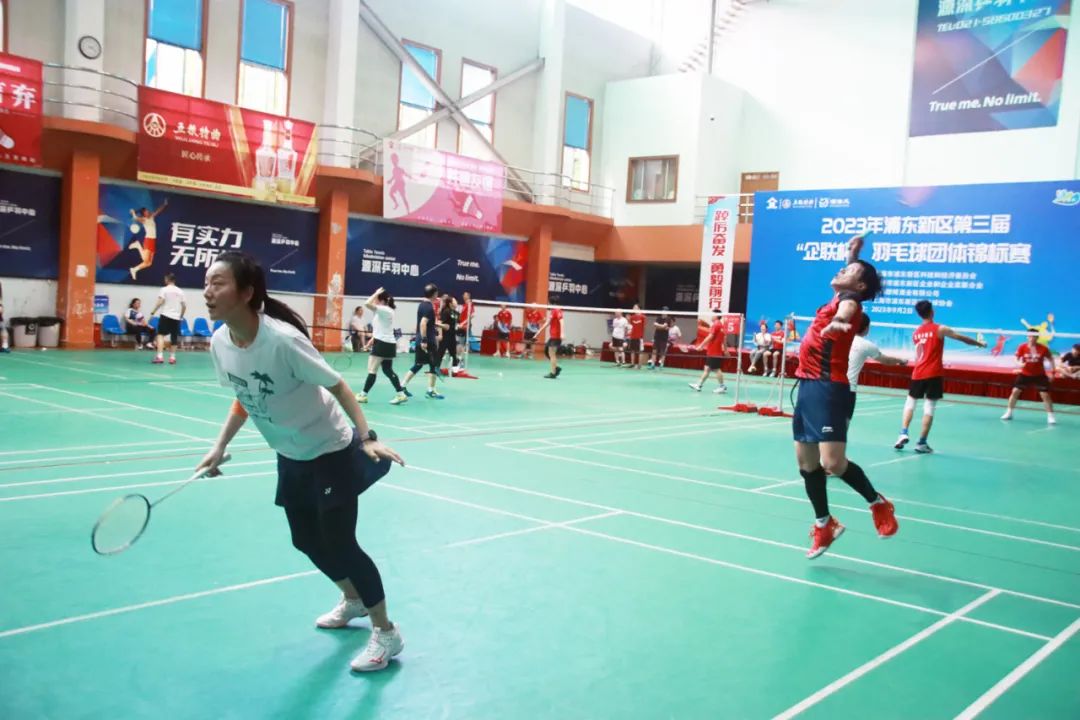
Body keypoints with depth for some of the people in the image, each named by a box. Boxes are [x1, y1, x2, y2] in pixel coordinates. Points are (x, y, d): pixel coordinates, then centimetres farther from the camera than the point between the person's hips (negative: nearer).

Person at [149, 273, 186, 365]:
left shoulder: (164, 289, -2)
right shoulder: (180, 291, 11)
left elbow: (160, 302, -14)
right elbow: (184, 306, 12)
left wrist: (153, 312, -7)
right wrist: (181, 316, 25)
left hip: (166, 315, -4)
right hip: (176, 317, 4)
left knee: (160, 335, -6)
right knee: (174, 338, 10)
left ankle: (160, 356, -20)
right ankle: (172, 357, 16)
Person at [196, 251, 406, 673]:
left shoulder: (283, 340, -31)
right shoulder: (219, 344, -10)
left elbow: (337, 386, -23)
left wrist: (367, 437, -31)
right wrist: (219, 448, 2)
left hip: (332, 452, -7)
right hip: (292, 457, 7)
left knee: (339, 542, -7)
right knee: (307, 541, 17)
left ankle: (386, 633, 11)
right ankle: (353, 599, 45)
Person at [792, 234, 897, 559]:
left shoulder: (850, 300, -7)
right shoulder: (840, 297, 17)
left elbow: (845, 313, -35)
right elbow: (848, 276, 42)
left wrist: (835, 322, -55)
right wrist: (853, 255, 40)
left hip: (828, 388, -9)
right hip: (808, 386, 9)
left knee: (832, 463, -17)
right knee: (806, 463, 11)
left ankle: (877, 502, 10)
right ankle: (824, 525, 27)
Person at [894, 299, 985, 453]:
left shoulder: (915, 333, 9)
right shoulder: (940, 329, -5)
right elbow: (963, 338, 4)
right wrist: (979, 343, 22)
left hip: (918, 373, 4)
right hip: (933, 374, -4)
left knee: (910, 402, 17)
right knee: (929, 408, 0)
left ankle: (903, 433, 0)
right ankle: (921, 443, 1)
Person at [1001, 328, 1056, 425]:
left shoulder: (1043, 348, -12)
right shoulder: (1022, 347, -10)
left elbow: (1050, 360, 3)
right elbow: (1017, 360, -4)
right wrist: (1020, 364, -27)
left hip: (1039, 376, -1)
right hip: (1024, 374, 1)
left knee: (1045, 395, -5)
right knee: (1015, 391, -4)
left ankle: (1050, 417, 6)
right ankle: (1009, 413, 10)